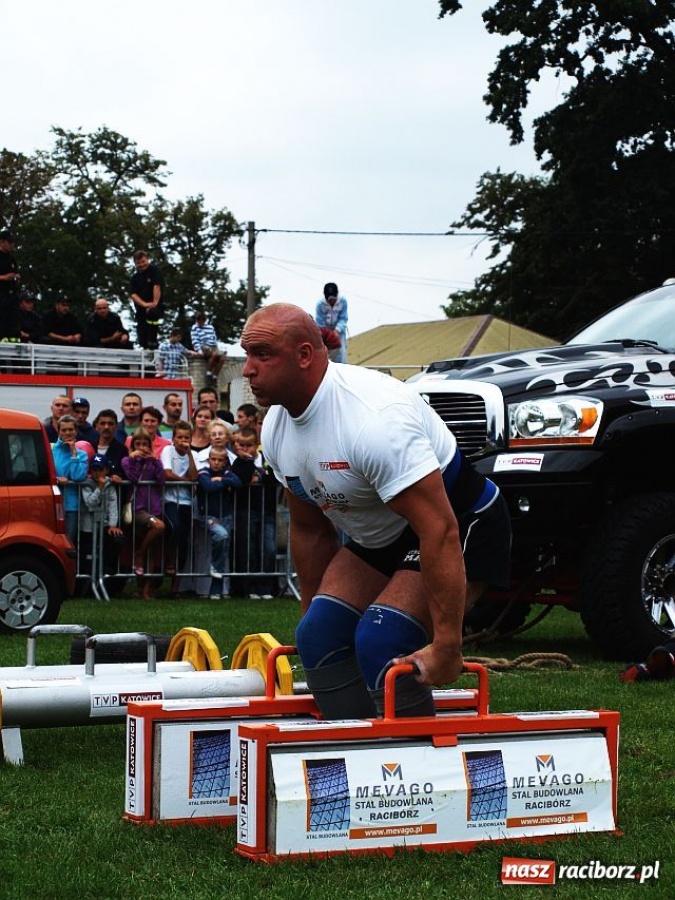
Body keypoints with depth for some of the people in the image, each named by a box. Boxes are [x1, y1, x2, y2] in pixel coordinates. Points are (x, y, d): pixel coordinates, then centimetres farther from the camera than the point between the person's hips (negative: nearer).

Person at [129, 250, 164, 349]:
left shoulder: (155, 270, -2)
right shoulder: (135, 277, 11)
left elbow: (157, 287, -14)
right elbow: (133, 294, -1)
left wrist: (154, 303, -25)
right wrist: (145, 304, -19)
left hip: (156, 307, -6)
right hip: (141, 309, 6)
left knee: (152, 313, -38)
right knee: (142, 339, 0)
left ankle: (153, 345, -37)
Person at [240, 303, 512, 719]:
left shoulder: (373, 419, -33)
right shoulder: (277, 427, -5)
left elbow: (439, 533, -36)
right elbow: (310, 531, 10)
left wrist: (446, 646, -36)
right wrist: (313, 611, 13)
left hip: (463, 530, -9)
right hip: (379, 540, 9)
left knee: (380, 643, -24)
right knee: (319, 636, -5)